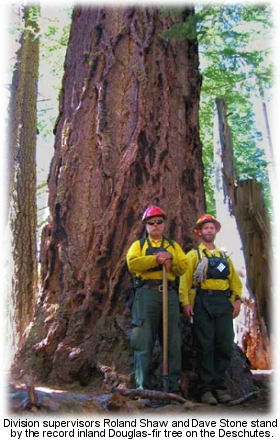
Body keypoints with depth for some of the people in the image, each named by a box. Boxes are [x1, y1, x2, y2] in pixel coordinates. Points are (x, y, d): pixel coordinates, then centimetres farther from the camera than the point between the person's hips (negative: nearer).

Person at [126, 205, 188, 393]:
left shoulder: (174, 246, 23)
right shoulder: (139, 245, 16)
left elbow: (183, 266, 6)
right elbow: (132, 263, -5)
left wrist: (171, 258, -13)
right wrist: (156, 259, -12)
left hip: (170, 294, 3)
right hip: (146, 293, -2)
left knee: (173, 341, 1)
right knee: (144, 341, -7)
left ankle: (173, 387, 7)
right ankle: (143, 386, -2)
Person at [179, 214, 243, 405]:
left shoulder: (224, 256, 22)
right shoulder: (193, 255, 10)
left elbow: (235, 279, 16)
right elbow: (185, 279, -1)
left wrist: (237, 299, 2)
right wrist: (186, 302, -12)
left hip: (224, 303, 4)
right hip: (203, 302, -3)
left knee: (225, 346, 0)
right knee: (205, 346, -3)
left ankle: (219, 386, 11)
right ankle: (206, 388, 2)